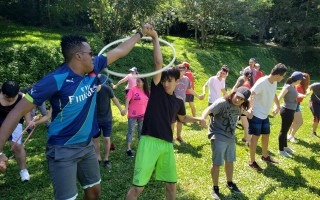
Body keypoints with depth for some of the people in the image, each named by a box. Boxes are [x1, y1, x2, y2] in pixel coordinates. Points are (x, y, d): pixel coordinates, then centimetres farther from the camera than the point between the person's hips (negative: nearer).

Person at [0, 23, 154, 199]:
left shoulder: (93, 69, -4)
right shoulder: (56, 80, -23)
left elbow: (119, 51, 8)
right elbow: (18, 111, -22)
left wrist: (140, 33, 15)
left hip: (87, 145, 7)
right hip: (63, 150, -7)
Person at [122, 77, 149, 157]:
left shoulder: (146, 91, 3)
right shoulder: (133, 89, -11)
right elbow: (128, 99, -21)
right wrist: (126, 108, -36)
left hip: (142, 114, 4)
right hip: (132, 114, -4)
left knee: (141, 130, 16)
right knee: (130, 131, 1)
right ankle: (128, 149, 7)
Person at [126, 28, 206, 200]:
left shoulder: (178, 102, 13)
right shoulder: (156, 89, 0)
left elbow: (182, 117, 35)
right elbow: (158, 63, -12)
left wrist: (198, 119, 24)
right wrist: (155, 38, -14)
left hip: (167, 144, 5)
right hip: (149, 141, -5)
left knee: (171, 184, 16)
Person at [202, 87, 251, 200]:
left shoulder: (239, 106, 5)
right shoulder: (222, 102, -20)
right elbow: (208, 110, -32)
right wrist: (202, 119, -51)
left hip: (231, 137, 8)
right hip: (218, 137, -7)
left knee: (230, 161, 21)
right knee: (217, 163, 0)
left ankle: (230, 183, 43)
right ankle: (215, 188, 19)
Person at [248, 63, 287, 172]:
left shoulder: (274, 82, 3)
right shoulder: (262, 82, -24)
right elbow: (250, 95, -30)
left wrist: (278, 106, 18)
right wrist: (250, 109, -36)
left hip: (265, 114, 9)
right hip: (256, 114, -9)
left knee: (266, 134, 19)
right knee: (255, 136, -1)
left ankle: (265, 156, 40)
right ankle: (252, 161, 11)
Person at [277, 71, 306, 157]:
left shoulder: (293, 87, 8)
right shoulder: (287, 87, -19)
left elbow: (297, 94, 29)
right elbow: (279, 97, -28)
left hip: (290, 111, 9)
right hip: (287, 111, -9)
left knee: (285, 130, 21)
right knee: (284, 130, 1)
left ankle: (285, 146, 36)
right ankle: (281, 150, 11)